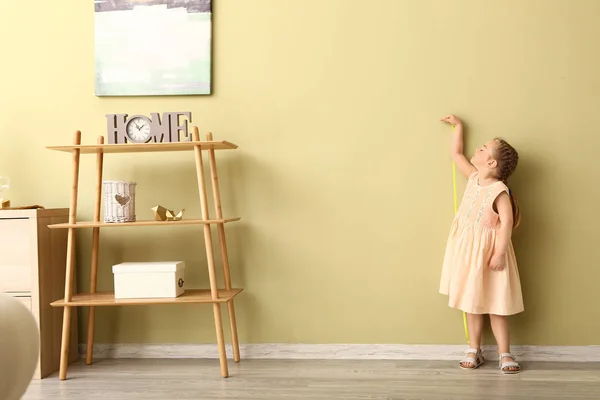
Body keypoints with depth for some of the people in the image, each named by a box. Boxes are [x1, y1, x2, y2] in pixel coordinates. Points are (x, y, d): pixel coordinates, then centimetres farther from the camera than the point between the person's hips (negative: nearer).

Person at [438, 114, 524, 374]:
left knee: (494, 303, 2)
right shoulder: (473, 177, 4)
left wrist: (500, 253, -25)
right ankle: (475, 350, 21)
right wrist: (458, 125, 24)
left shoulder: (499, 190, -17)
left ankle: (504, 353, 12)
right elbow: (456, 153, 18)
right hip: (467, 249, 7)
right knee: (472, 301, 11)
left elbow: (507, 223, -22)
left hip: (488, 251, -7)